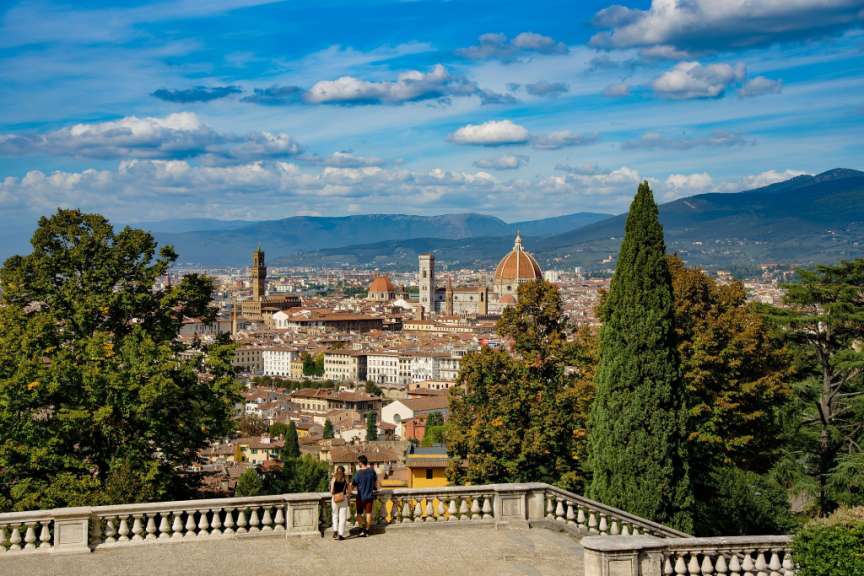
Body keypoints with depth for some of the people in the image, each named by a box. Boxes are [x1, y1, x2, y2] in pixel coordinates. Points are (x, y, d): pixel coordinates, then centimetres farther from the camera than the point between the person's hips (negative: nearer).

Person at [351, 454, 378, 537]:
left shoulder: (358, 473, -18)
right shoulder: (371, 470, -5)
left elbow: (353, 485, -12)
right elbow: (376, 481, 11)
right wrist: (375, 487, 31)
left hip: (361, 497, -3)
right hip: (370, 496, 3)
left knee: (359, 513, 13)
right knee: (368, 513, 11)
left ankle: (362, 530, 6)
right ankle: (367, 530, 14)